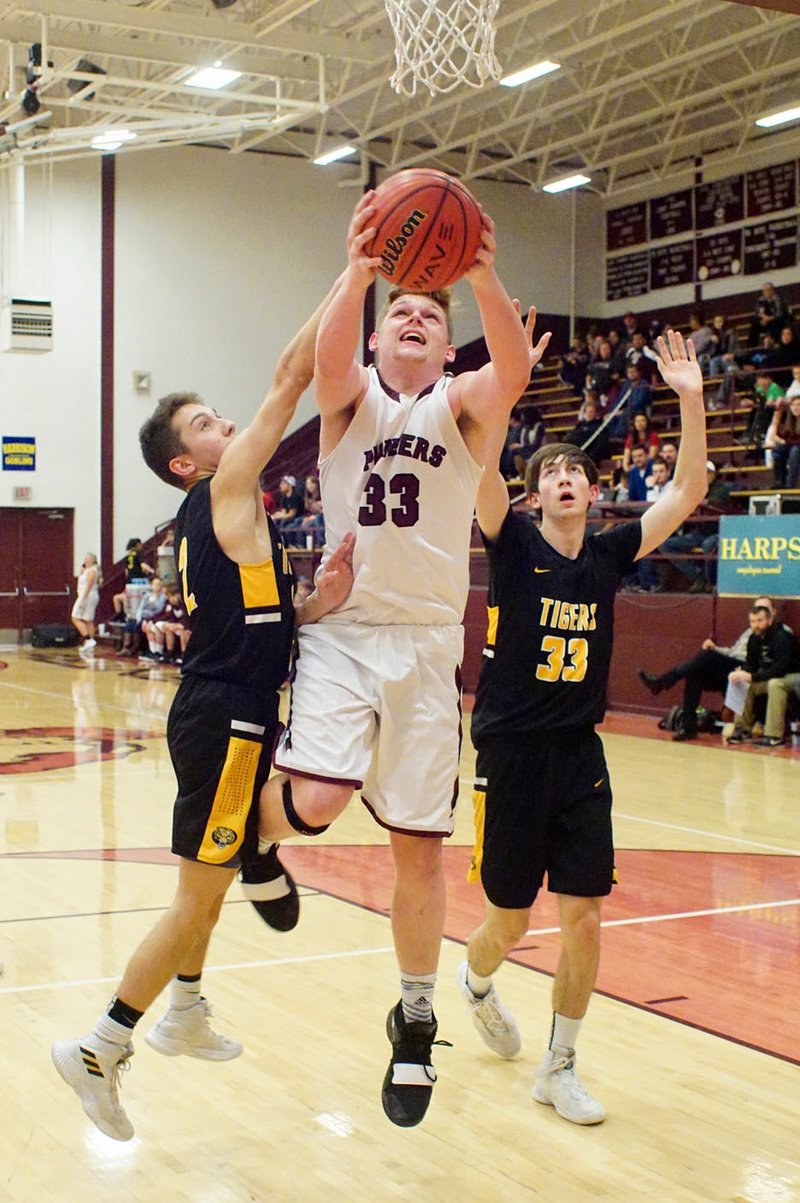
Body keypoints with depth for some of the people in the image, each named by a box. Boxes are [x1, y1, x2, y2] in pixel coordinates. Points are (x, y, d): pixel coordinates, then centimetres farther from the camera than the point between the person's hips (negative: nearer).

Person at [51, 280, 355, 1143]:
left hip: (219, 715, 10)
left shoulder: (215, 521, 15)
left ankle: (183, 1015, 40)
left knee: (208, 881, 23)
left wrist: (318, 602, -3)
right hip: (227, 720, -10)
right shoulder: (225, 490, -10)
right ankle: (100, 1049, 4)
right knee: (198, 894, -4)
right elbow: (290, 378, -15)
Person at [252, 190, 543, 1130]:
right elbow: (326, 360, -19)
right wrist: (357, 275, -37)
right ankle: (255, 838, 16)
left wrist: (484, 281, -35)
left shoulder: (461, 403, 7)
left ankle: (415, 1020, 26)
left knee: (420, 846, 5)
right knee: (312, 805, -22)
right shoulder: (353, 395, 6)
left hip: (428, 643, 1)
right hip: (341, 630, -1)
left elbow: (513, 372, -17)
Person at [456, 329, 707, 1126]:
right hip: (511, 753, -3)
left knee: (585, 921, -1)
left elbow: (687, 492, 1)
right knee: (509, 923, 8)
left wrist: (691, 399, -8)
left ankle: (558, 1067, 17)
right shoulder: (514, 545, -5)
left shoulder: (608, 556, 5)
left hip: (580, 758, 3)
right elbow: (481, 467, -21)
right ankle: (475, 983, 43)